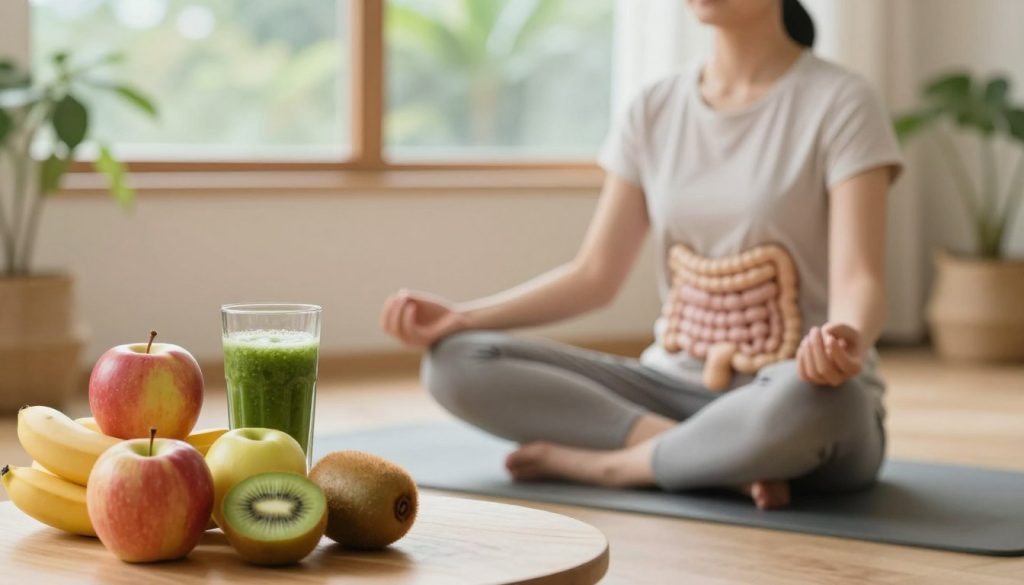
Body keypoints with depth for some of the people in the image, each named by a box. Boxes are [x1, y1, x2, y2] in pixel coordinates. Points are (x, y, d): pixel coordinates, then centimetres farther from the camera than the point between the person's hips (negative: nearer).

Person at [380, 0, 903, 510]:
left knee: (812, 401, -43)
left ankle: (601, 462, -18)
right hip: (676, 384, 5)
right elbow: (593, 275, 6)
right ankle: (726, 457, -21)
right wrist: (461, 317, -8)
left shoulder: (838, 103, -8)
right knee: (456, 363, -15)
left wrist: (845, 341, -41)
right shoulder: (654, 111, 7)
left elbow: (858, 281, -17)